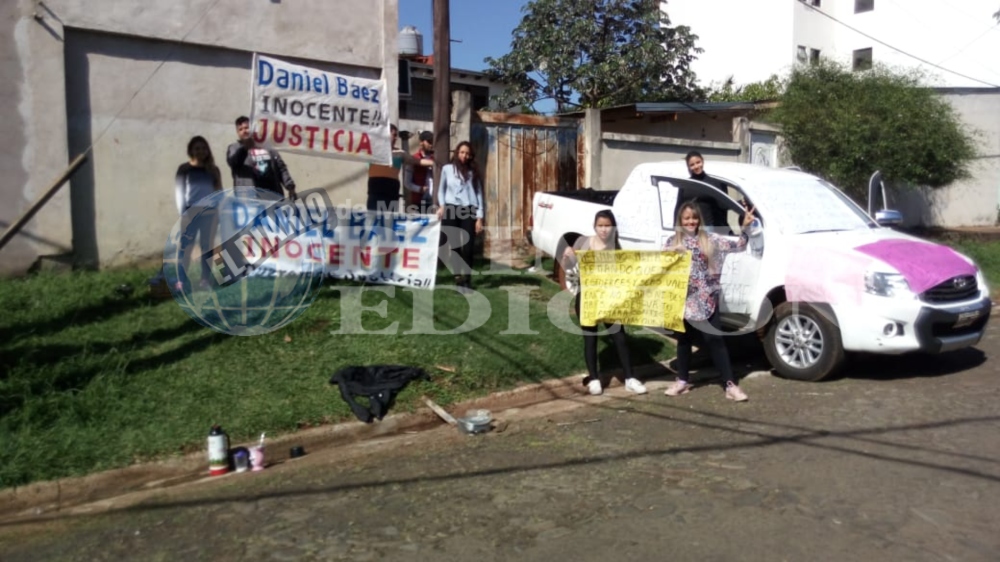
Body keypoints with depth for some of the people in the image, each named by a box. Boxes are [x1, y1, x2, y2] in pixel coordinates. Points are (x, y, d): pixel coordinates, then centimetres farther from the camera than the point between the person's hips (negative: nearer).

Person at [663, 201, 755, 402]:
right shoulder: (672, 242, 4)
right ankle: (682, 380, 25)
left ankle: (730, 384, -2)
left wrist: (745, 227, -14)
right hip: (683, 298, 1)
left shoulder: (709, 239, 3)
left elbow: (737, 246, 1)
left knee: (715, 339, -3)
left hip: (707, 298, -1)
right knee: (683, 339, 12)